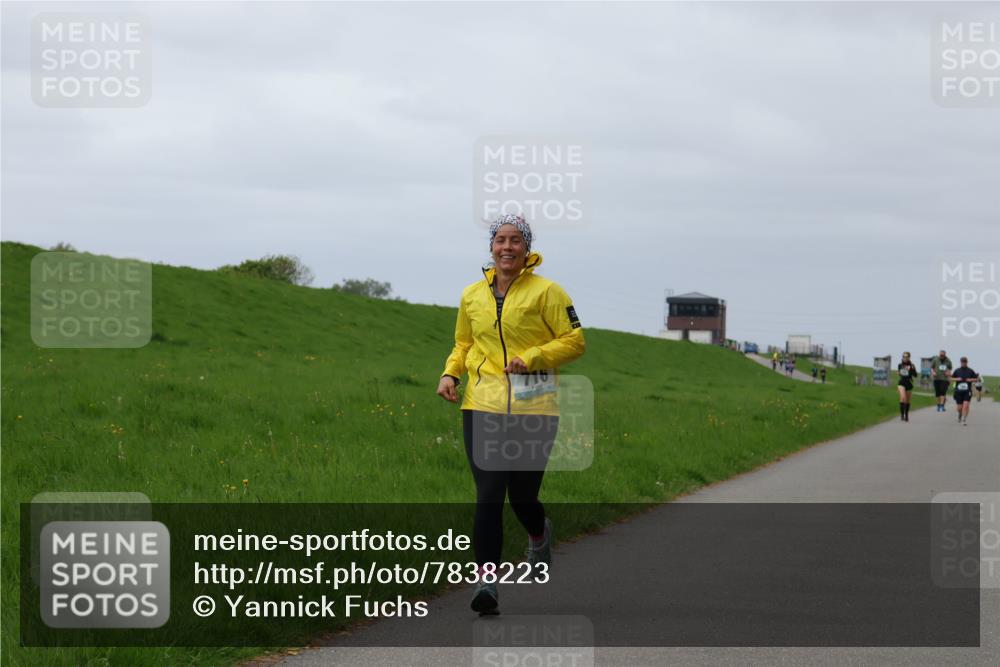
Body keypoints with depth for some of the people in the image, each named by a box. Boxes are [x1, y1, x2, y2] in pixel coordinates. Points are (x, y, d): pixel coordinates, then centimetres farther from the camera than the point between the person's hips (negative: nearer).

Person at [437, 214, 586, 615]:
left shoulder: (546, 291, -2)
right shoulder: (472, 295, 11)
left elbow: (574, 341, -2)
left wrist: (532, 358, -16)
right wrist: (450, 373, 5)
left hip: (533, 409, -2)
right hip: (483, 406, 2)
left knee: (522, 496, 5)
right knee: (488, 495, -10)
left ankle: (539, 536, 42)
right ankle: (487, 582, -9)